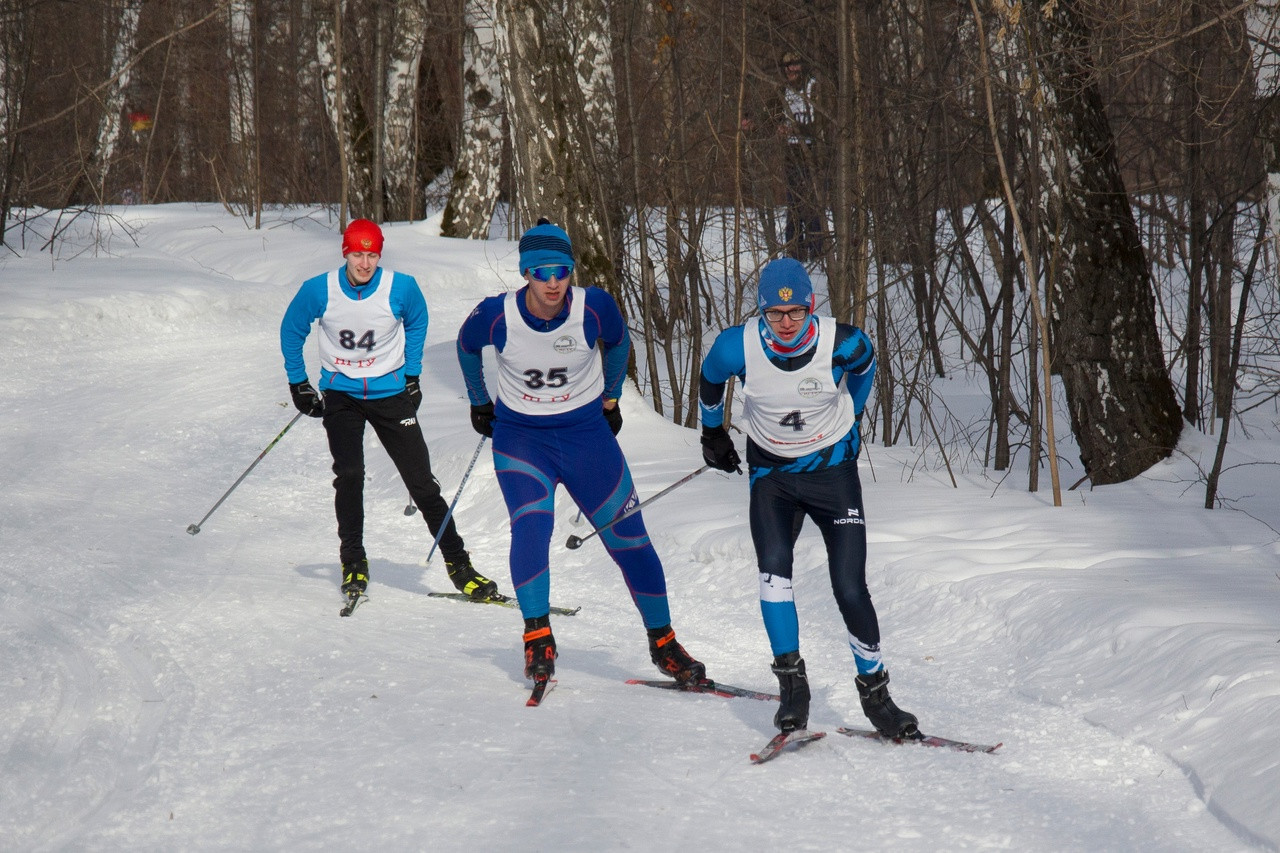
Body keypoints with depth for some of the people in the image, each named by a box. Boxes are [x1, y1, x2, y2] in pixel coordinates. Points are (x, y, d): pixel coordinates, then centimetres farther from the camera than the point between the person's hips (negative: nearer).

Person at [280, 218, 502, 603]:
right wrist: (298, 384, 7)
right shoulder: (318, 291, -12)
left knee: (421, 481, -2)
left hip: (389, 393, 0)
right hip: (340, 394, 0)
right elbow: (291, 331, 6)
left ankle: (457, 562, 7)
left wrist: (412, 375, 7)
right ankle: (353, 562, 0)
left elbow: (416, 324, 10)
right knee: (349, 474, -15)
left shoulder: (402, 288, -12)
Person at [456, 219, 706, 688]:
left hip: (586, 430, 1)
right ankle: (537, 638, -19)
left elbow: (618, 344, 8)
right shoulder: (496, 315, -17)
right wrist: (479, 401, 17)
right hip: (519, 436, -1)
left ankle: (663, 642, 17)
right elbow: (467, 348, 7)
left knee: (629, 537, 3)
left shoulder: (595, 306, -17)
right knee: (531, 525, -26)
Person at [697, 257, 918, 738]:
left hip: (832, 468, -1)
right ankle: (792, 683, -16)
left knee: (850, 589, -7)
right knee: (773, 566, -22)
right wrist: (712, 432, 19)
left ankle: (875, 693, 8)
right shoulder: (738, 347, -18)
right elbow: (709, 381, 6)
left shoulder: (842, 343, -20)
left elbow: (864, 368, 6)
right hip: (771, 470, 1)